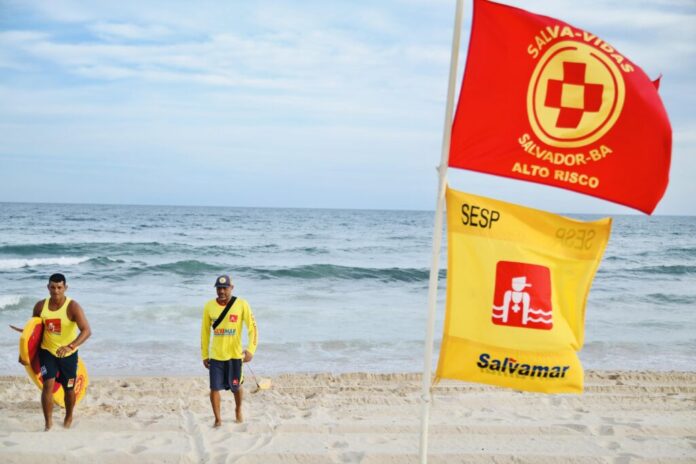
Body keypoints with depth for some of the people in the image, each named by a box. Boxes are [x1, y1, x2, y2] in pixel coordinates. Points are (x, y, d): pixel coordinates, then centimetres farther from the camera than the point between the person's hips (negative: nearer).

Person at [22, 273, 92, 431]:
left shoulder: (73, 307, -21)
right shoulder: (40, 306, -7)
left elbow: (87, 330, -32)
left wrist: (70, 346, -46)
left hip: (68, 354, -2)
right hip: (47, 351, 2)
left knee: (69, 389, 12)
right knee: (48, 385, -15)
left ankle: (68, 418, 39)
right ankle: (48, 424, -6)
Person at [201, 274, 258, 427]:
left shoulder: (242, 304, -10)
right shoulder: (209, 306, -4)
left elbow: (252, 327, -7)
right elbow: (205, 332, 5)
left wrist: (251, 350, -18)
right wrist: (204, 355, 7)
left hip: (235, 354, -1)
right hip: (215, 355, 1)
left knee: (236, 387, 14)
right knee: (214, 388, -3)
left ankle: (238, 410, 42)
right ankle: (218, 419, 14)